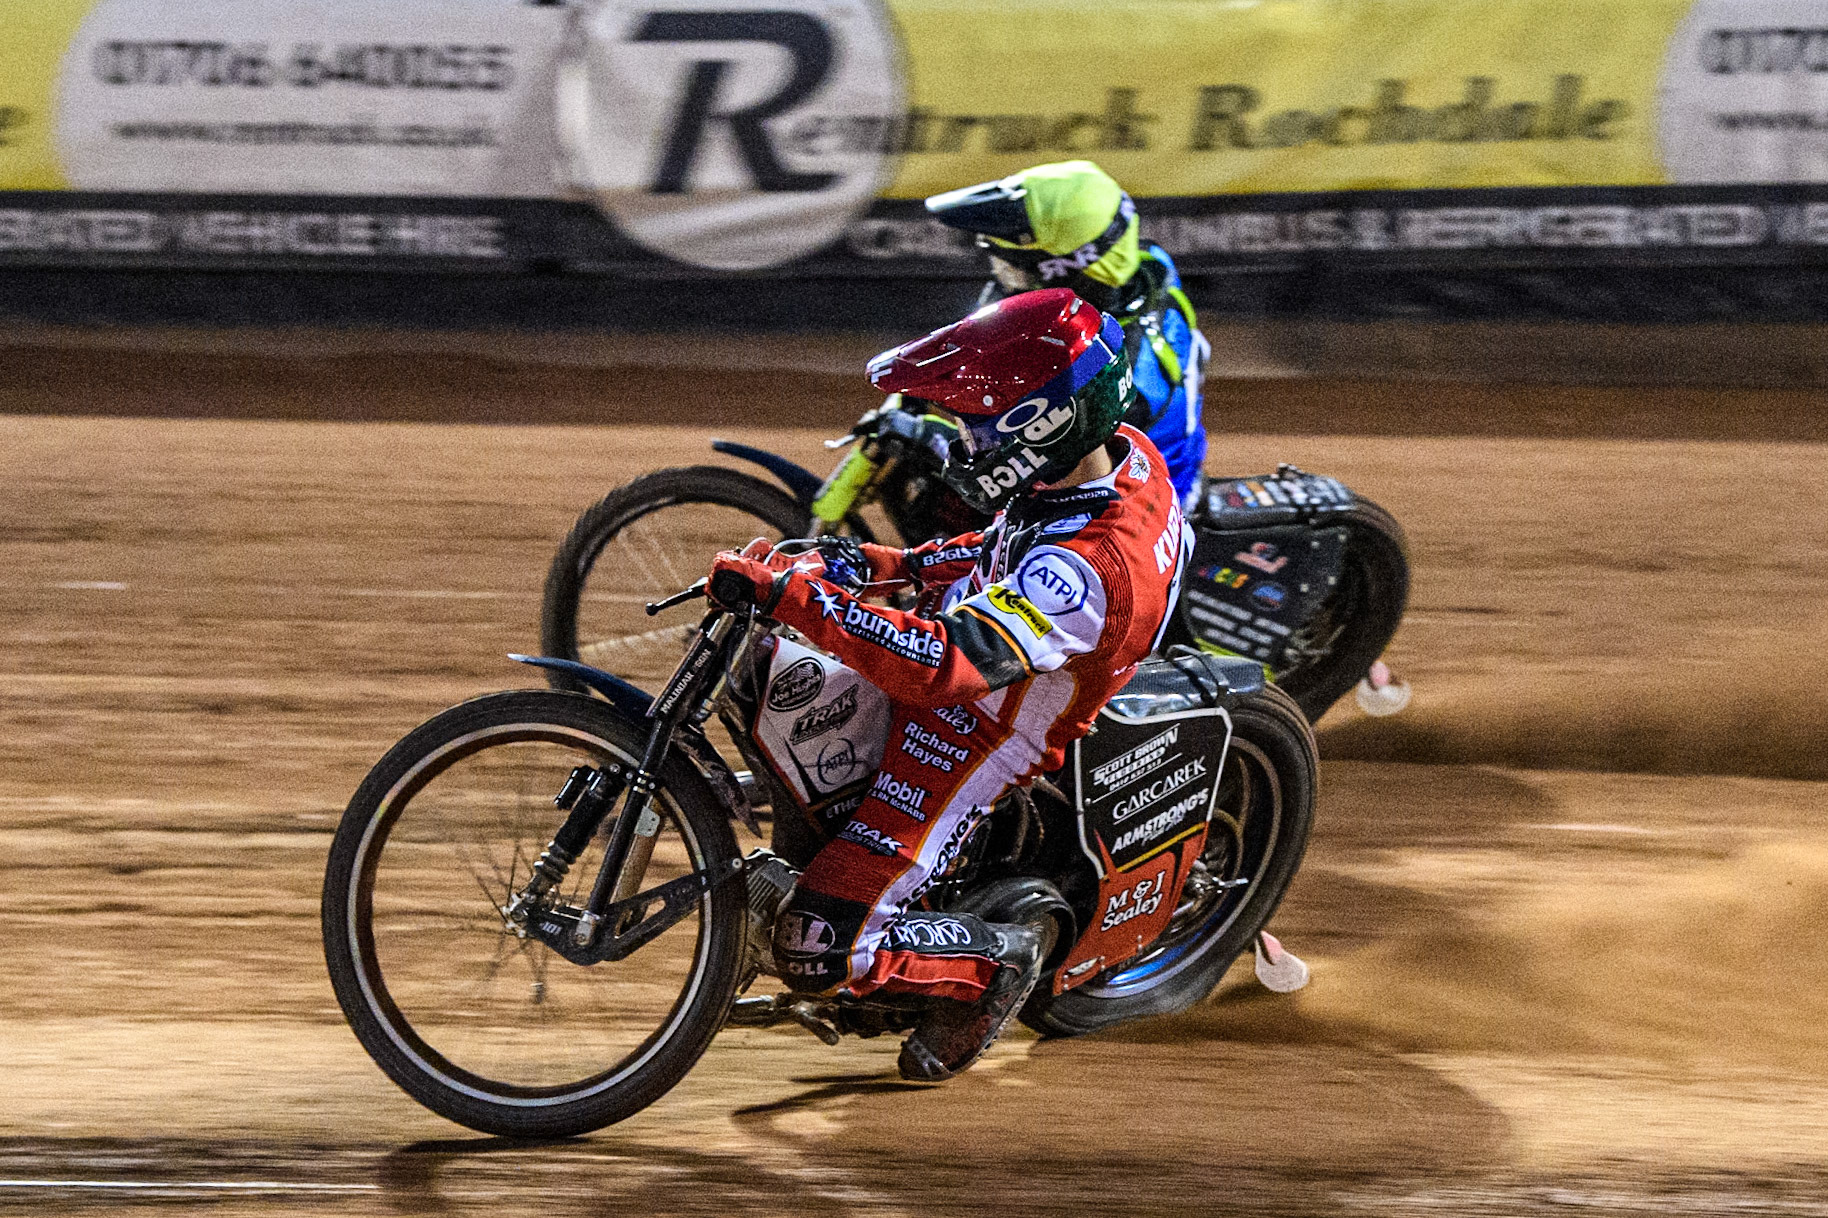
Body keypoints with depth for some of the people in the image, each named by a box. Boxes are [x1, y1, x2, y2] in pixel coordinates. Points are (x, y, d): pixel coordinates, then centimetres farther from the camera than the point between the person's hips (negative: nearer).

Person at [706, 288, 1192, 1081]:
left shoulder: (1090, 568, -38)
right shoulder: (1123, 455, -10)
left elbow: (941, 663, -45)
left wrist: (792, 594, -43)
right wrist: (896, 564, 2)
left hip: (974, 742, -9)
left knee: (815, 949, -12)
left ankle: (992, 961, 9)